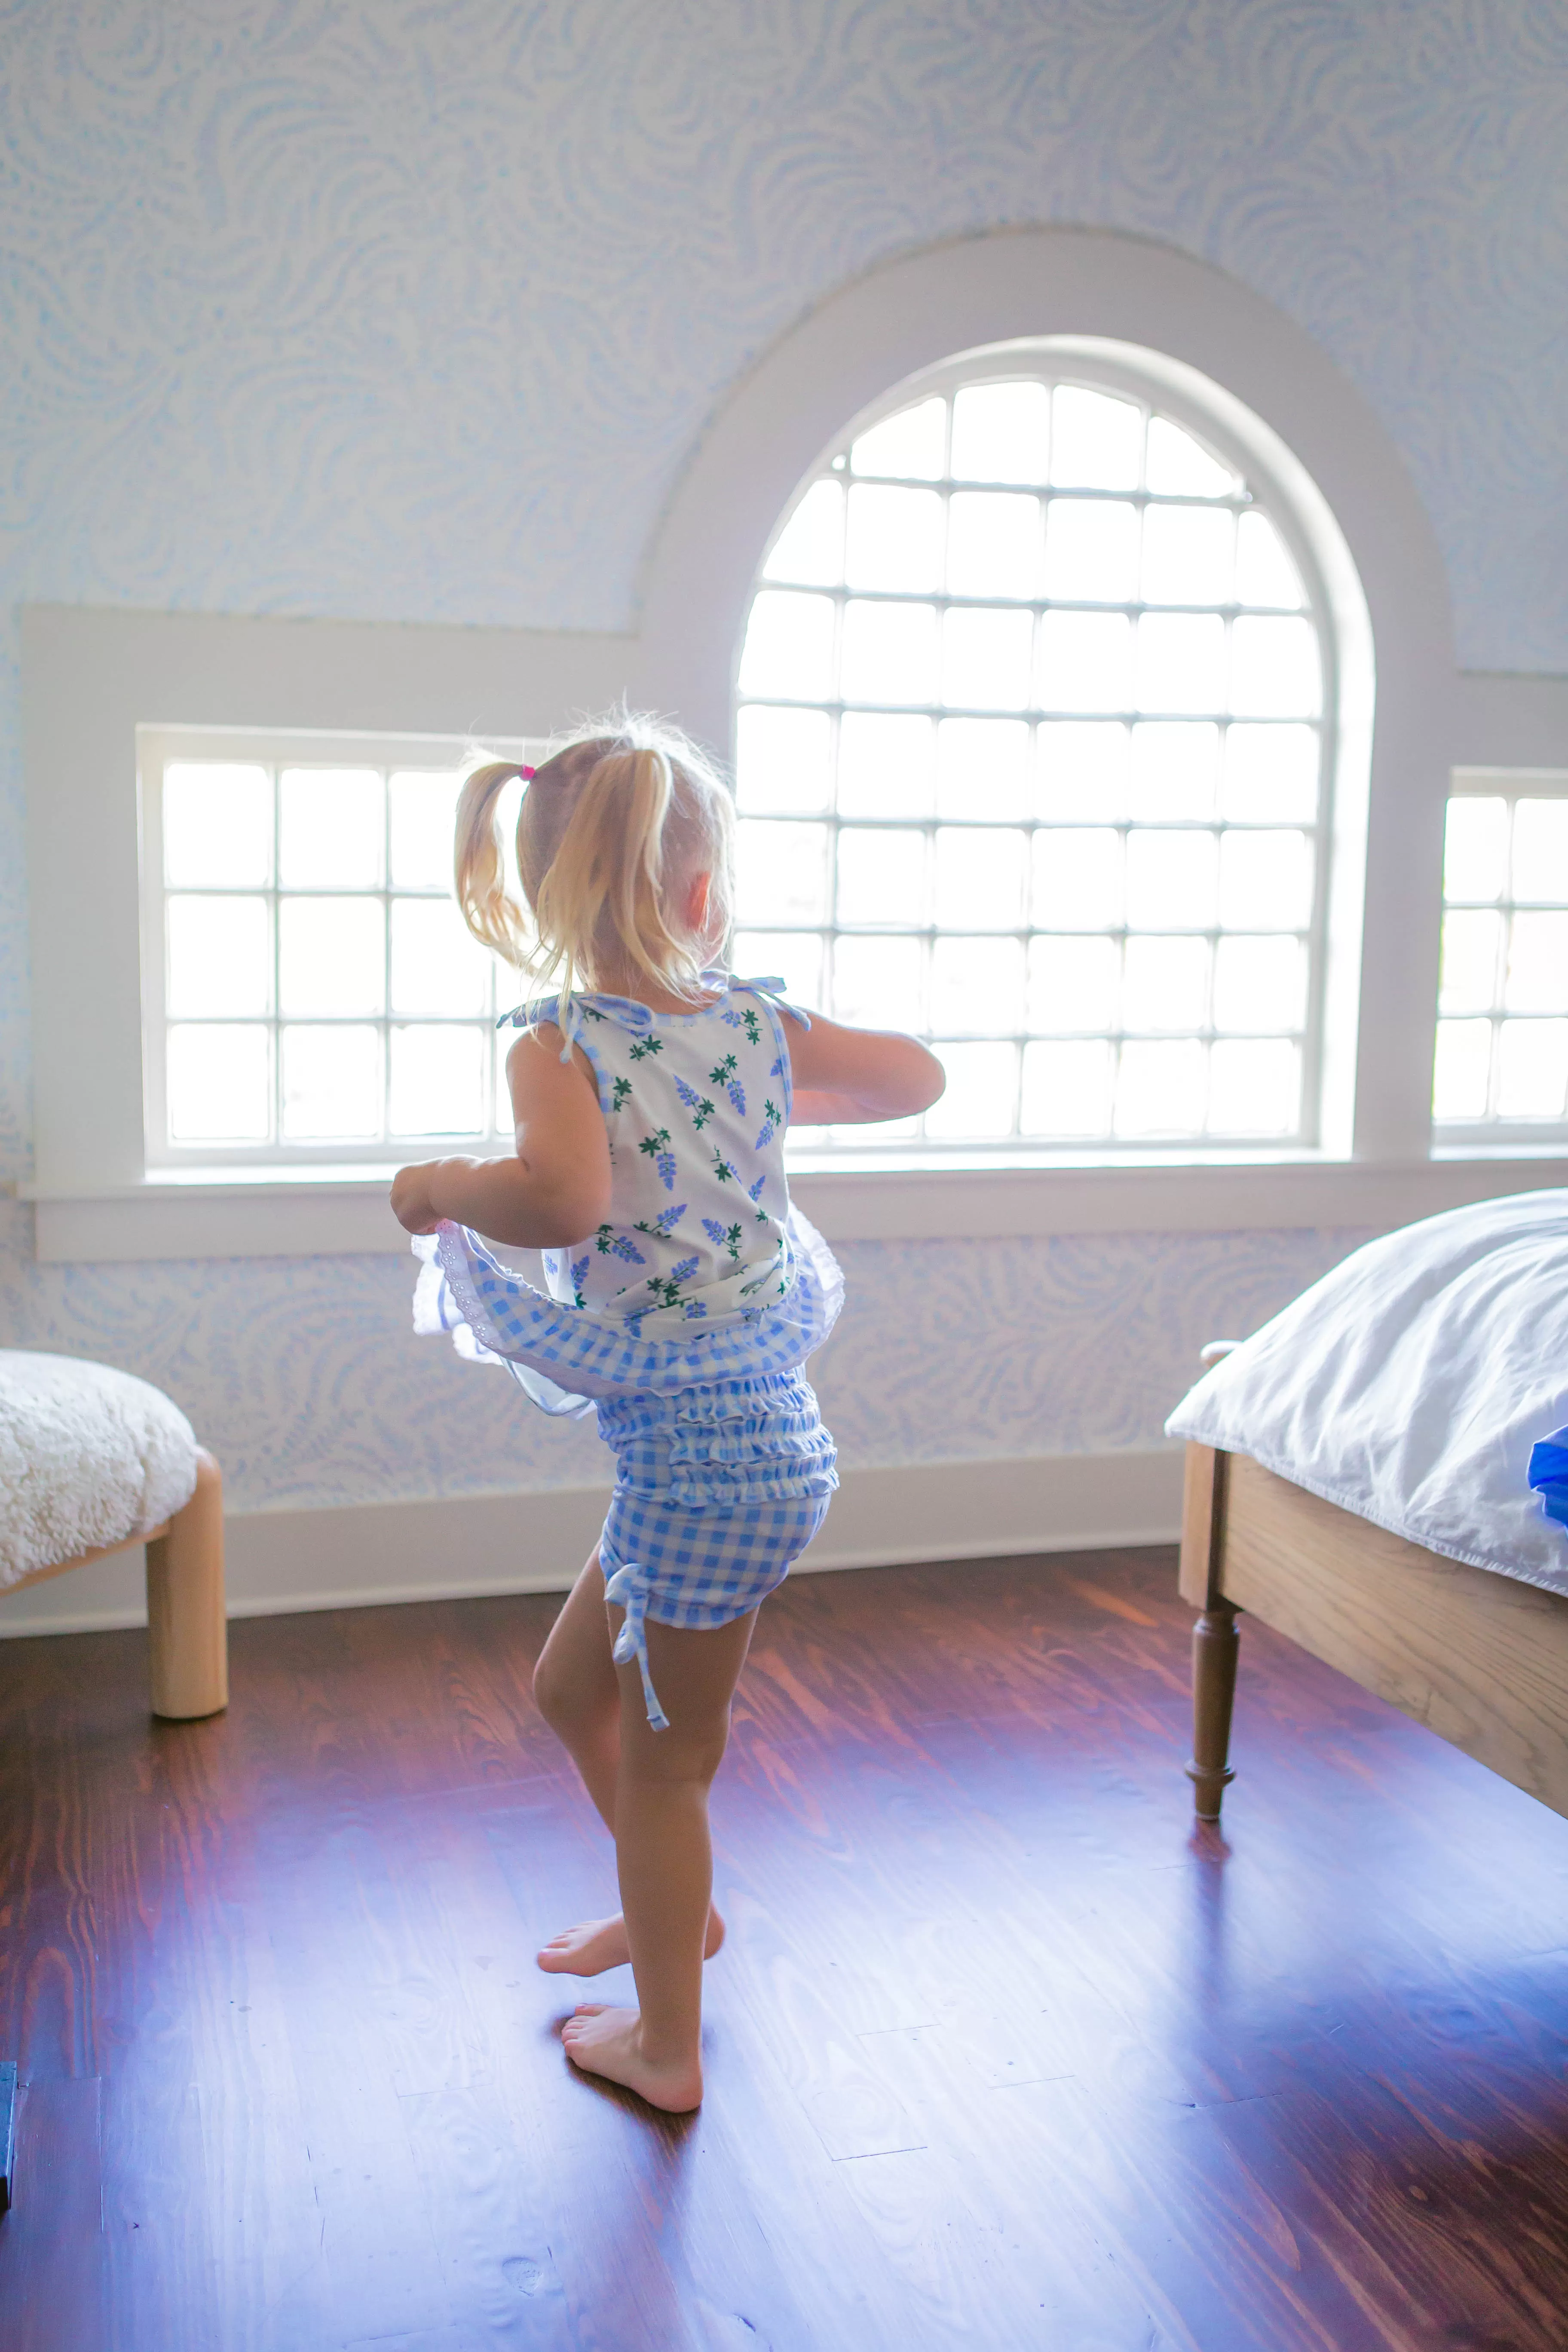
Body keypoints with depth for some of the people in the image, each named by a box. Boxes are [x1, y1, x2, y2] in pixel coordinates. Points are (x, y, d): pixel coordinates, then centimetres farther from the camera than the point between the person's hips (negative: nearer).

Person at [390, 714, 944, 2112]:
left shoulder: (557, 1044, -16)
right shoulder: (758, 1024, 1)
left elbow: (564, 1201, -36)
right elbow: (921, 1078, 14)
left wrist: (442, 1186, -16)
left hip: (700, 1456, -7)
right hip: (767, 1426, 7)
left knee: (662, 1758, 12)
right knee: (572, 1685, 27)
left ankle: (668, 2047, 32)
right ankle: (669, 1906, 48)